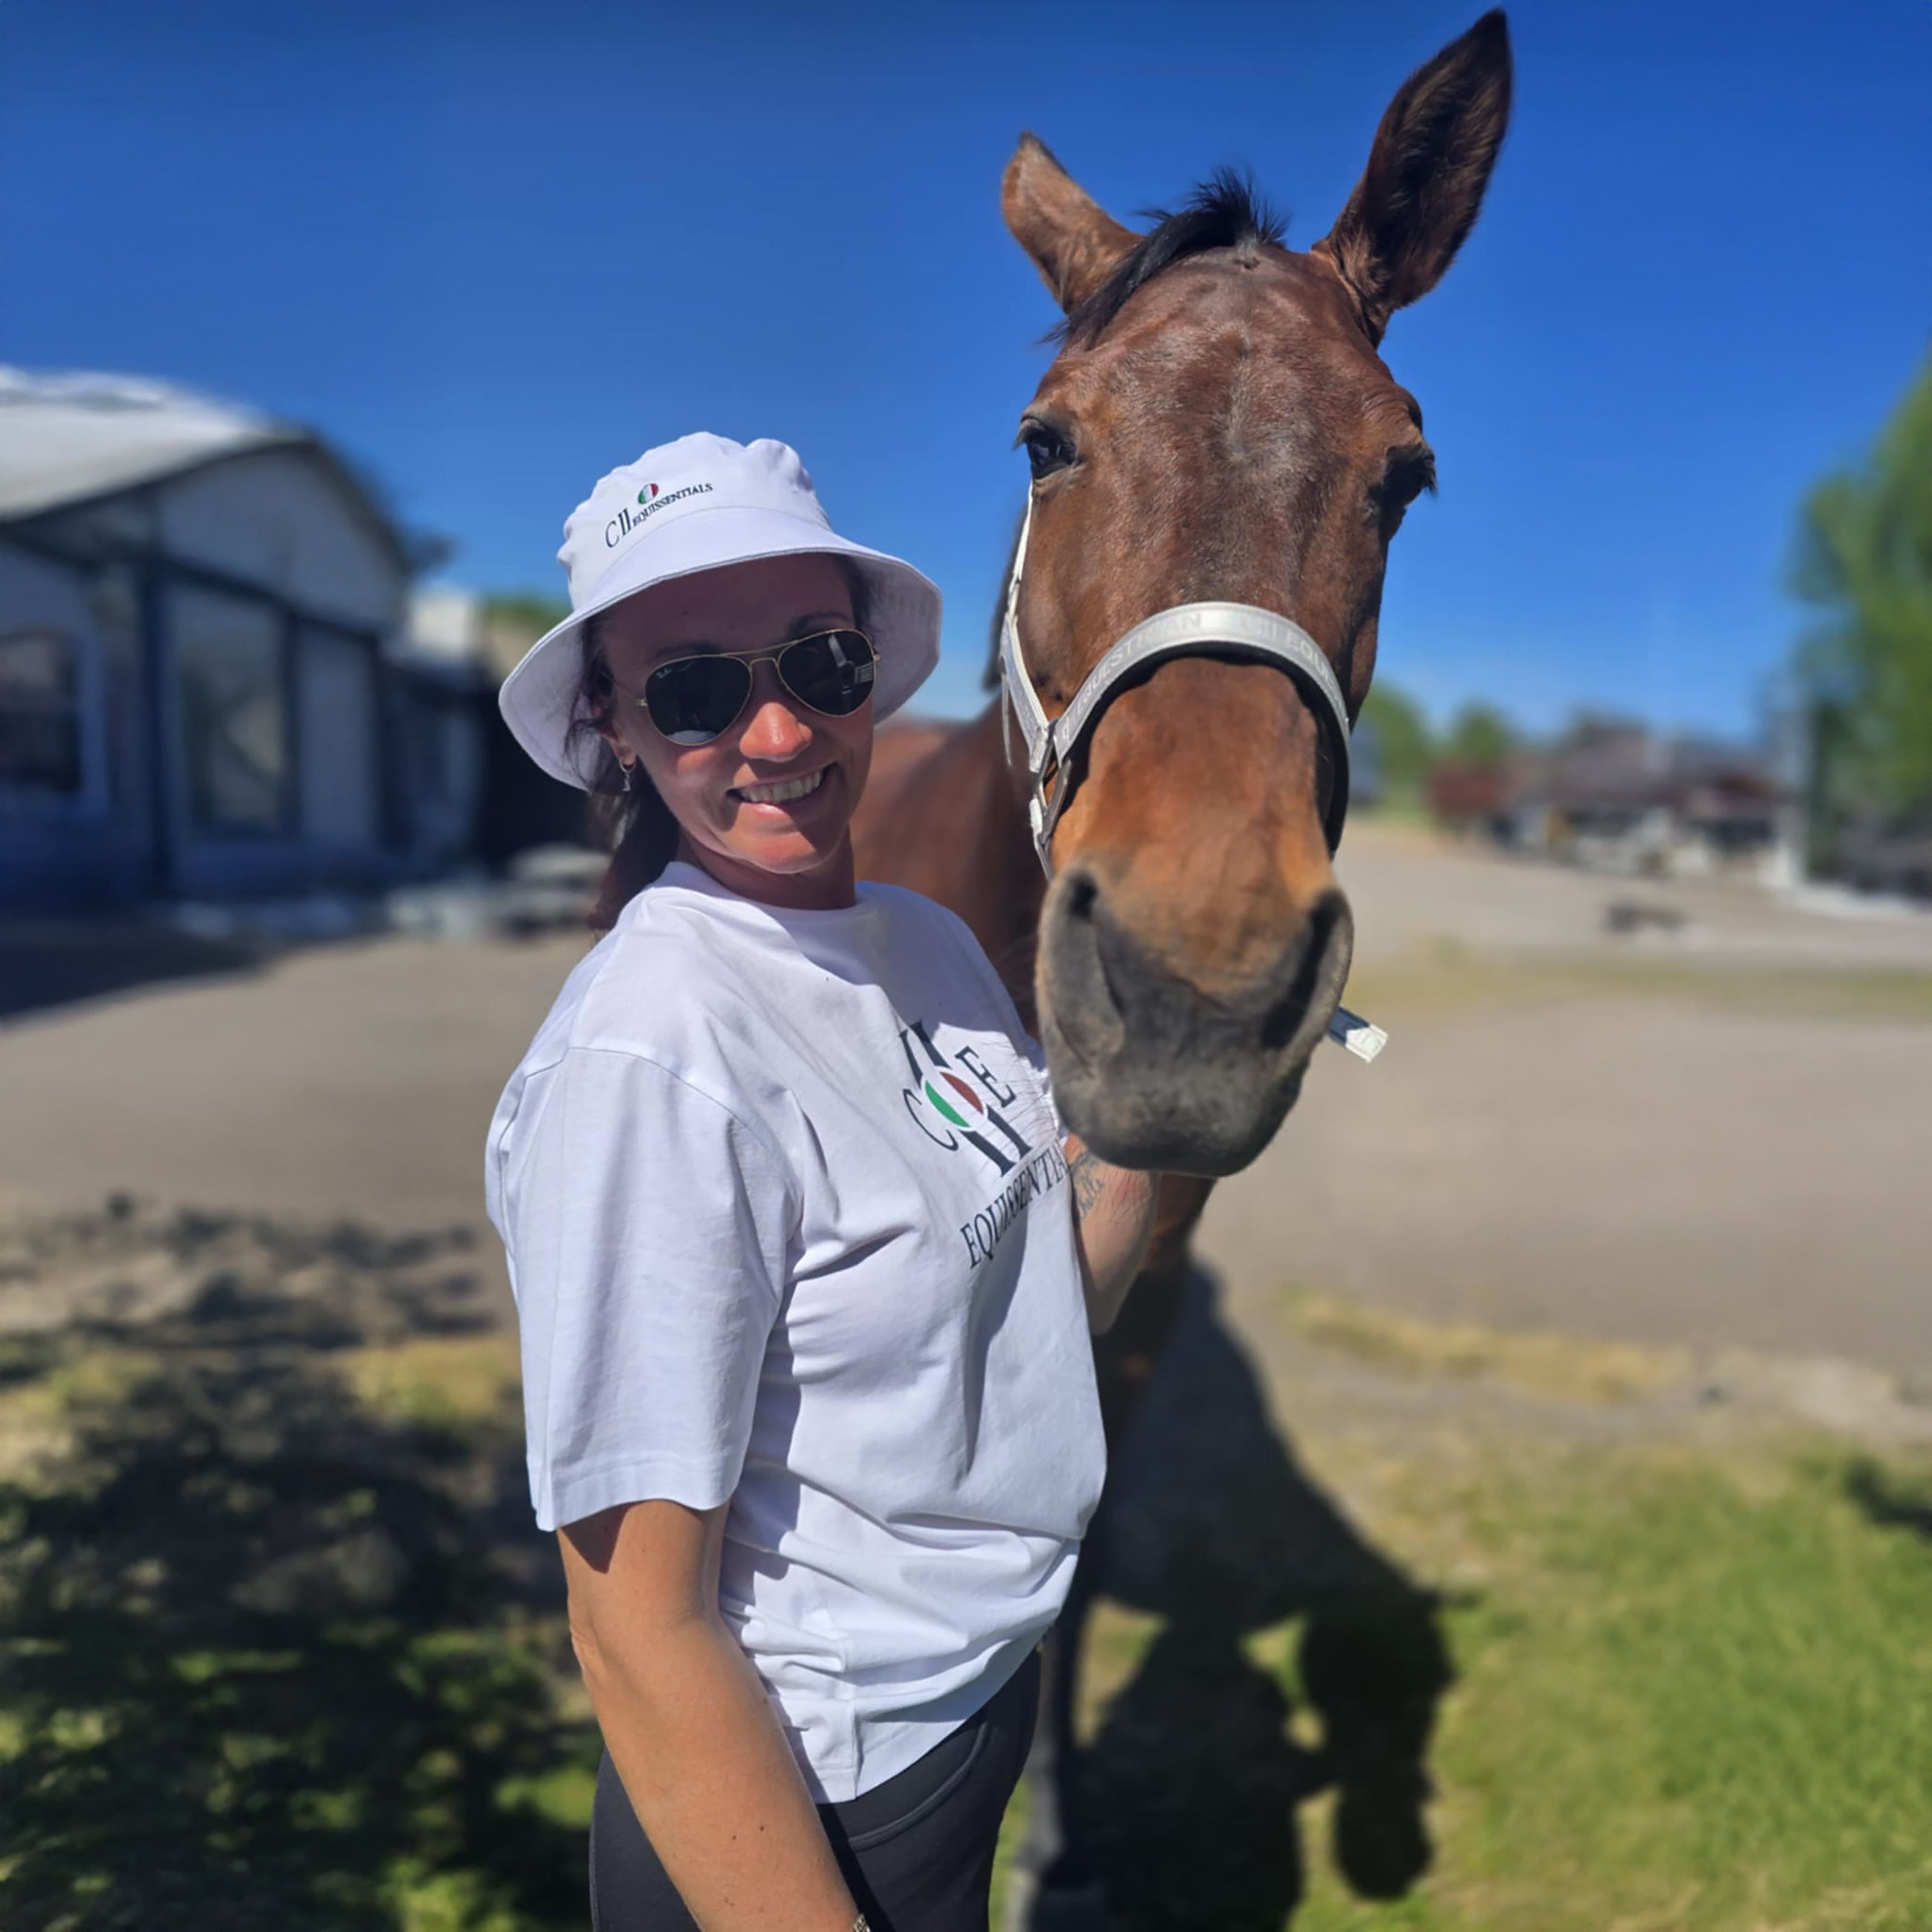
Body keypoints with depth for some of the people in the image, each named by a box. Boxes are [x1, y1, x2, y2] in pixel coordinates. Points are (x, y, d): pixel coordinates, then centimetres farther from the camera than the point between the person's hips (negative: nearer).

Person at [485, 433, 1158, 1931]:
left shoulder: (934, 942, -4)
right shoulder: (648, 1058, -27)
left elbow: (1068, 1297, 4)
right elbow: (642, 1640, -25)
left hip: (991, 1686, 7)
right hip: (807, 1809, -7)